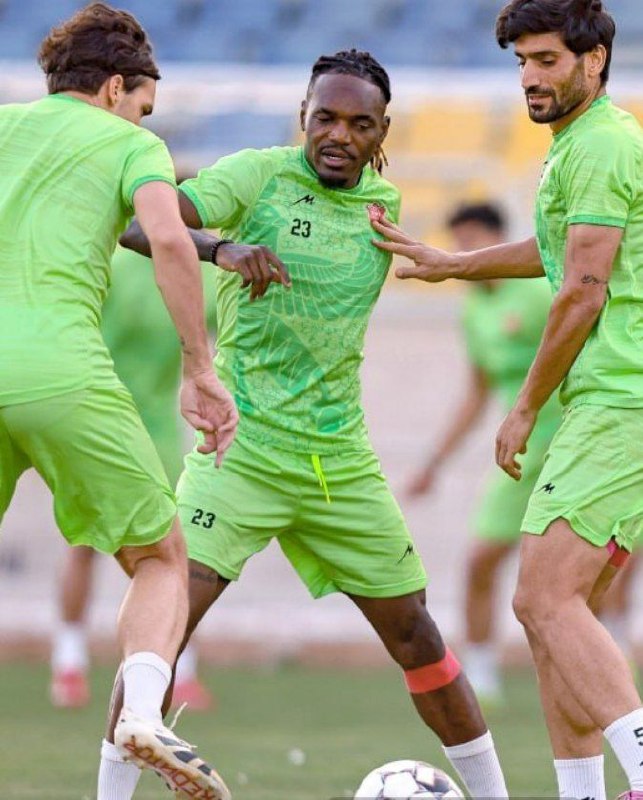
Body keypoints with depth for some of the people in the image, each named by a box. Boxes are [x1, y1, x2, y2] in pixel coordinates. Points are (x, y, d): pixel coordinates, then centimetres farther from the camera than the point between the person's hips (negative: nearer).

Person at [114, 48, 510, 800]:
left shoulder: (383, 202, 7)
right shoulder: (259, 175, -8)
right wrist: (218, 248, -34)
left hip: (340, 456, 5)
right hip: (241, 448, -5)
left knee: (411, 629, 11)